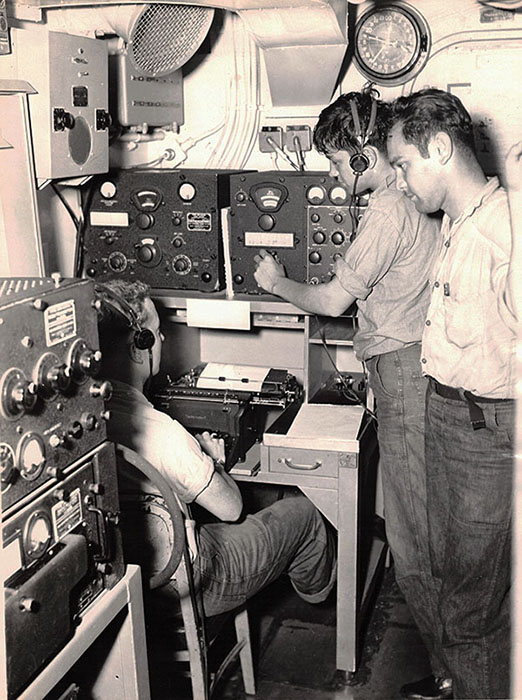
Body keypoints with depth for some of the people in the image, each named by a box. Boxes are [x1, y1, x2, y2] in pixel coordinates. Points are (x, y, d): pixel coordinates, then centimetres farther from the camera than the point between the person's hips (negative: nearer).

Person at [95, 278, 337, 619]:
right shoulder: (161, 433, -34)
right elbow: (231, 508, -18)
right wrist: (214, 461, 0)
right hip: (184, 585, -7)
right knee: (303, 513, 12)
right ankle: (318, 587, 45)